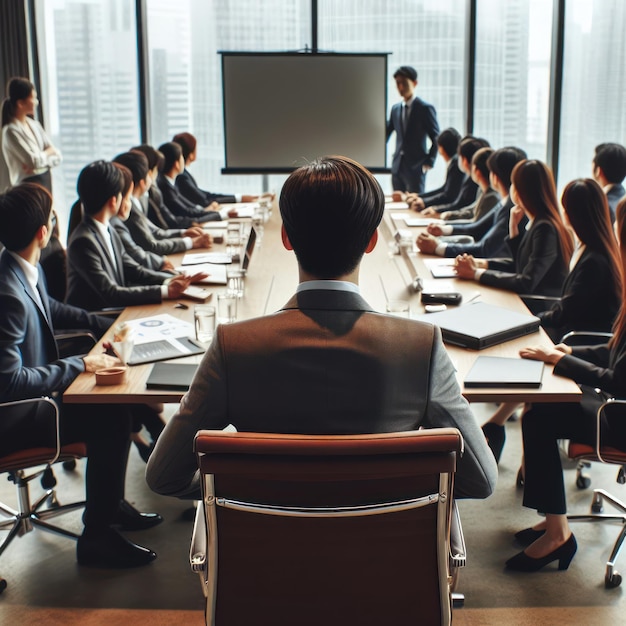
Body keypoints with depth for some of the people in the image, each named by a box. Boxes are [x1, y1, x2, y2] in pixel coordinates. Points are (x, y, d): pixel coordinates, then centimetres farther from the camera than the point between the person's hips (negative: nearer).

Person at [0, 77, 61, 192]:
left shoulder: (34, 125, 8)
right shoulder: (11, 131, -15)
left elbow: (57, 156, 4)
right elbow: (33, 160, -22)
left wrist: (41, 160, -16)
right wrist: (49, 152, -2)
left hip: (46, 182, 8)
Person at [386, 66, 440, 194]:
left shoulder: (425, 108, -5)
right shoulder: (395, 109, 12)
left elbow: (436, 139, -4)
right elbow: (387, 133, 16)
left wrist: (429, 162, -10)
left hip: (416, 166, -6)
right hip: (397, 166, 6)